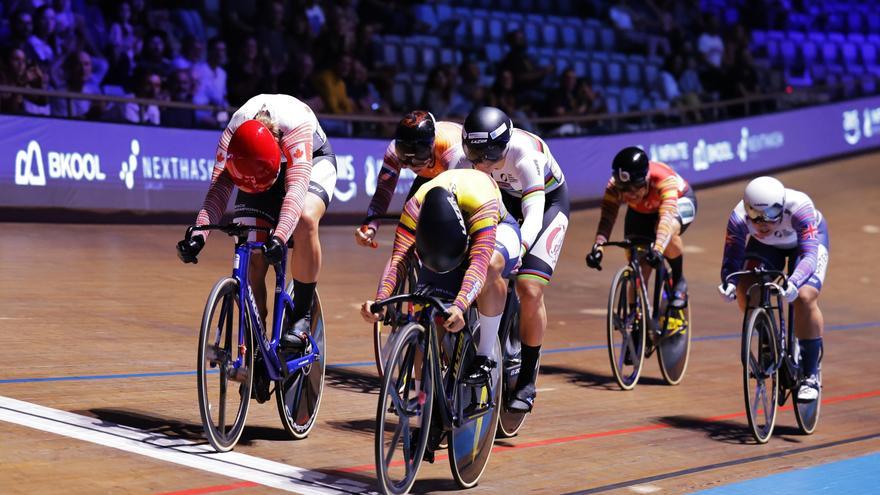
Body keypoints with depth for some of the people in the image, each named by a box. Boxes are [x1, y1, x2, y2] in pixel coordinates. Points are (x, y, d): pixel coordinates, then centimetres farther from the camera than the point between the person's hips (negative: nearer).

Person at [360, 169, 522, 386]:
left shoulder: (482, 203, -45)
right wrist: (379, 300, -58)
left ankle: (486, 355, -24)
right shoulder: (415, 207, -35)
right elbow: (398, 258, -40)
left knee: (491, 264, -40)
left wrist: (459, 306, -69)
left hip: (497, 228, -3)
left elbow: (479, 262, -54)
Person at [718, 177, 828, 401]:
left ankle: (811, 376, -14)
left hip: (810, 238, -3)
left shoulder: (799, 207, -42)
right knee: (745, 293, -21)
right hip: (767, 246, 3)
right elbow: (732, 259, -32)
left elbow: (810, 254, -48)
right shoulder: (739, 218, -35)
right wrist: (728, 282, -55)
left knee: (804, 297, -27)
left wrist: (793, 282, -66)